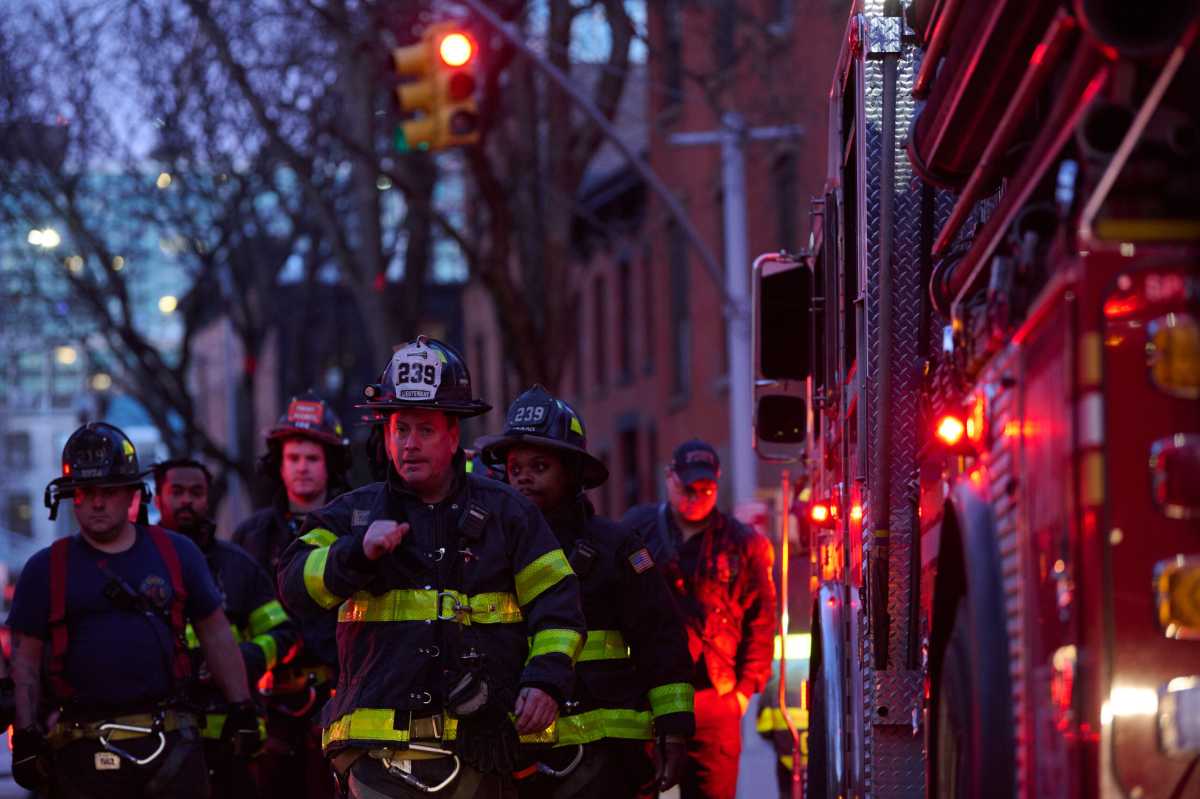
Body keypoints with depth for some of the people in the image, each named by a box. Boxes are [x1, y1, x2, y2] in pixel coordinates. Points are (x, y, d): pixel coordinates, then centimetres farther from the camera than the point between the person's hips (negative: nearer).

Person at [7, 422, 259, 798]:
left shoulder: (176, 553, 11)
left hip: (169, 740, 1)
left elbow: (216, 634, 15)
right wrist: (26, 735, -1)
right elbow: (26, 658, 7)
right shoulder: (46, 569, 7)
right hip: (83, 751, -1)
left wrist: (241, 709, 11)